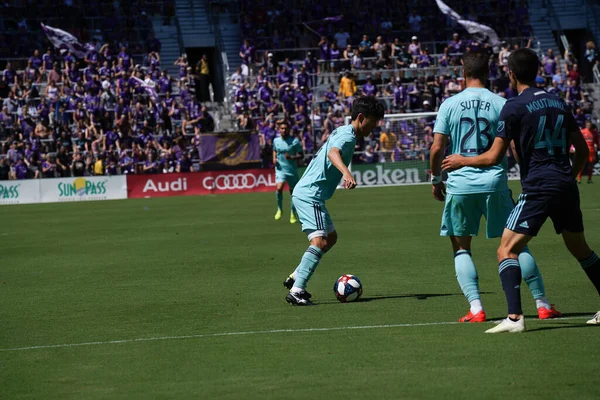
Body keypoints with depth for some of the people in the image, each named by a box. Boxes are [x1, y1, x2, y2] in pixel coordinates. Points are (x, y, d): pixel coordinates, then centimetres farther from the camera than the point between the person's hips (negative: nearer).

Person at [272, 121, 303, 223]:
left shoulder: (295, 141, -6)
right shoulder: (276, 141, 4)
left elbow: (301, 155, -4)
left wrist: (292, 157, -21)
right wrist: (274, 158, 6)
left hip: (292, 170, -1)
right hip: (280, 169, 1)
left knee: (293, 192, 8)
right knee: (279, 188, -22)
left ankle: (293, 214, 24)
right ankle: (279, 209, 1)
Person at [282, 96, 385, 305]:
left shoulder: (342, 132, 16)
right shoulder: (347, 135, -16)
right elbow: (333, 153, -38)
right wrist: (346, 172, -56)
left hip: (307, 193, 11)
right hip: (310, 195, -11)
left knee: (331, 237, 21)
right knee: (320, 241, -21)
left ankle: (295, 278, 24)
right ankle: (296, 291, -29)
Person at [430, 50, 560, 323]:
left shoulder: (449, 105, 0)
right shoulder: (501, 104, -1)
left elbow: (437, 148, -1)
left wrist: (436, 179, 13)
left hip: (460, 185, 0)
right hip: (495, 183, 0)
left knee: (461, 248, 11)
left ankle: (476, 309, -3)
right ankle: (542, 305, 9)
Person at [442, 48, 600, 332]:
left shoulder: (514, 107, -6)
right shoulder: (558, 103, 14)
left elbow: (494, 157, -7)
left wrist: (461, 161, 10)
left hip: (538, 189, -7)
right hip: (567, 187, 7)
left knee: (506, 251, -6)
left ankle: (514, 317, -21)